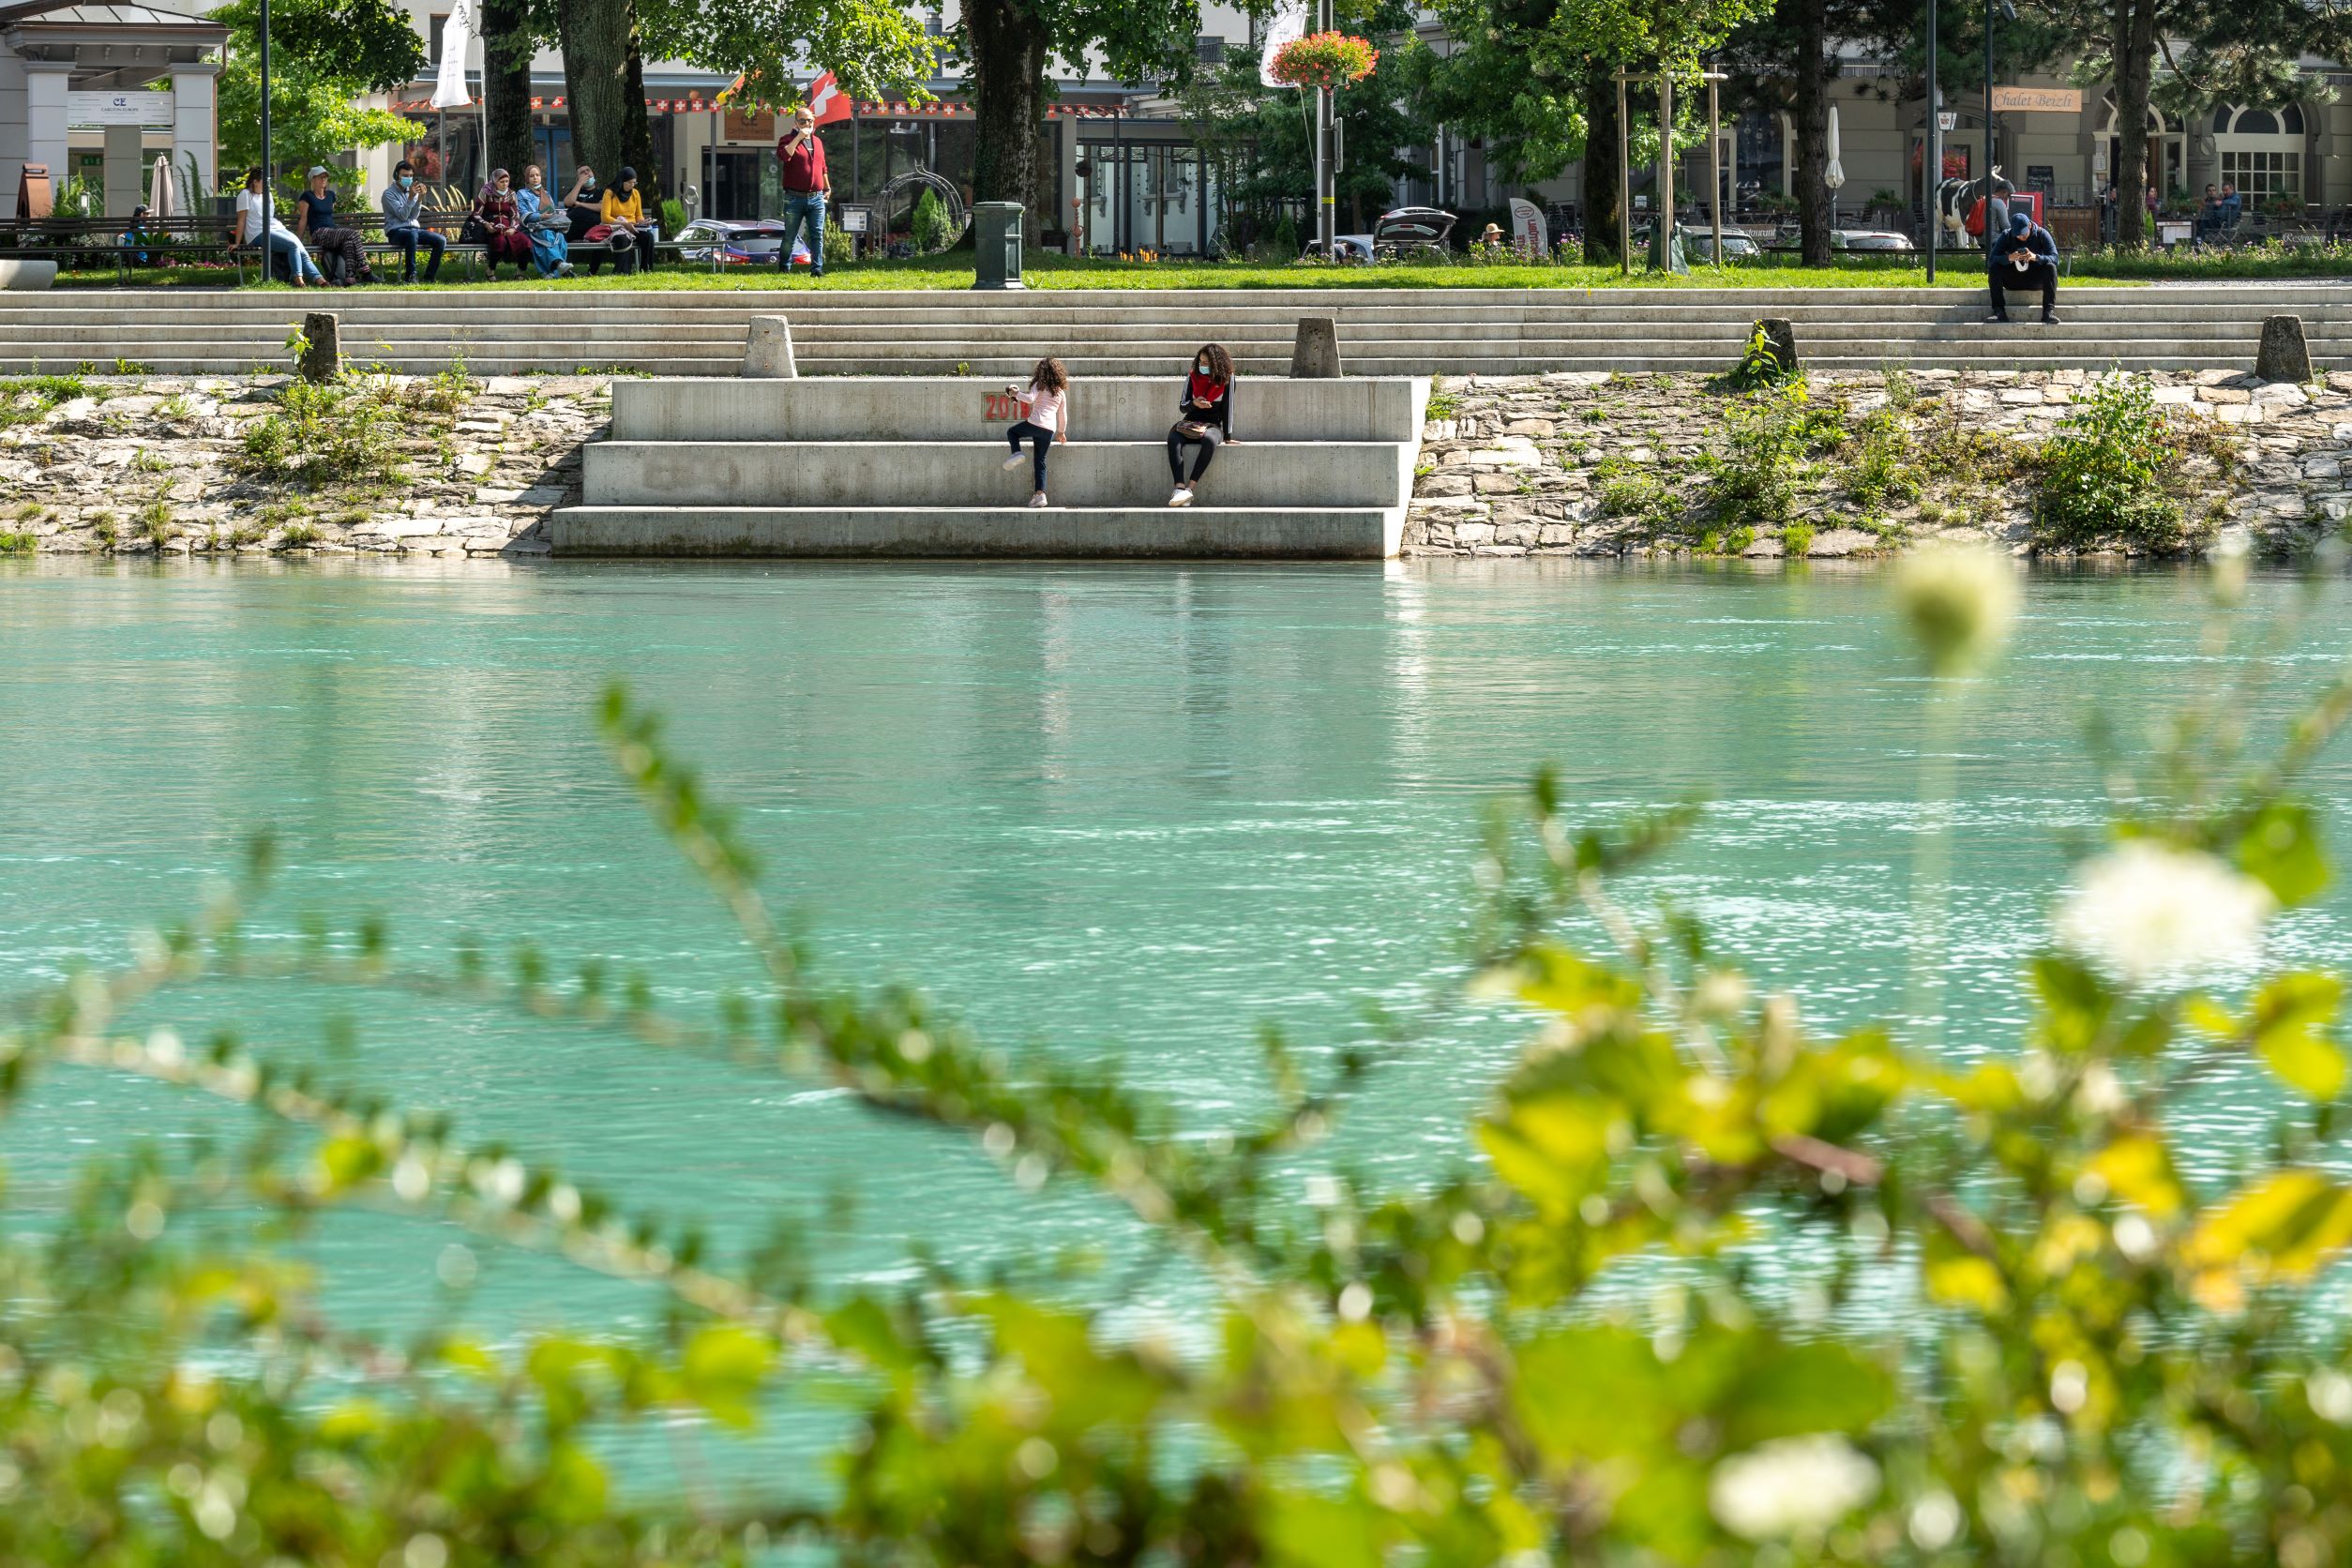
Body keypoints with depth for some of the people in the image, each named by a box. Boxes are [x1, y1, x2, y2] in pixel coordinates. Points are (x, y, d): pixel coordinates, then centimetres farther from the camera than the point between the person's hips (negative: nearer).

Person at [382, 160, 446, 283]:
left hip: (415, 228, 6)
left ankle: (429, 276, -14)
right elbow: (402, 215, -11)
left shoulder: (412, 191, 16)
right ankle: (410, 276, -36)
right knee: (412, 235, -41)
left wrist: (420, 199, -9)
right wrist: (411, 198, -20)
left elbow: (414, 216, 4)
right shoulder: (389, 193, 0)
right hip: (396, 231, -6)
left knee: (441, 241, -18)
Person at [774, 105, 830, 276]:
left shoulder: (817, 142, 16)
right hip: (795, 198, -4)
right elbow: (783, 156, -24)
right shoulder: (789, 139, -2)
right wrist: (799, 137, -21)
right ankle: (783, 269, 12)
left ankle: (817, 269, 1)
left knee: (817, 235, -1)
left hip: (816, 198, 4)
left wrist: (827, 187, 24)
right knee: (789, 237, 2)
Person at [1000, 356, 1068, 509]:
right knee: (1040, 461, 10)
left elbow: (1030, 399, -17)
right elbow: (1063, 415, 22)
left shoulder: (1039, 385, 1)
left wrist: (1017, 393, -1)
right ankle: (1040, 494, -1)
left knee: (1012, 433, 24)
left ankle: (1016, 453, -6)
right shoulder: (1060, 392, 17)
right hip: (1050, 429, 5)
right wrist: (1061, 432, 35)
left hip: (1035, 423, -5)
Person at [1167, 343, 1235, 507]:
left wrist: (1227, 436, 0)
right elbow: (1182, 407, 7)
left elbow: (1227, 408, 3)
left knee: (1210, 440, -41)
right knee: (1173, 439, -34)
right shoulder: (1193, 378, 8)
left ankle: (1189, 488, -44)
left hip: (1213, 425, -2)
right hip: (1190, 424, 2)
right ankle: (1180, 488, -47)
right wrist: (1194, 403, -16)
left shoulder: (1226, 380, 2)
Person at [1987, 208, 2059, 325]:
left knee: (2050, 267, -30)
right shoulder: (2007, 236, -6)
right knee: (1995, 267, -25)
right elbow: (1993, 258, -16)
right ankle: (1999, 311, -31)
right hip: (2013, 280, 1)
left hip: (2036, 280, -1)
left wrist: (2036, 257, -38)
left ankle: (2049, 311, -38)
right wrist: (2008, 258, -37)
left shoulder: (2041, 234, -9)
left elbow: (2055, 258, -19)